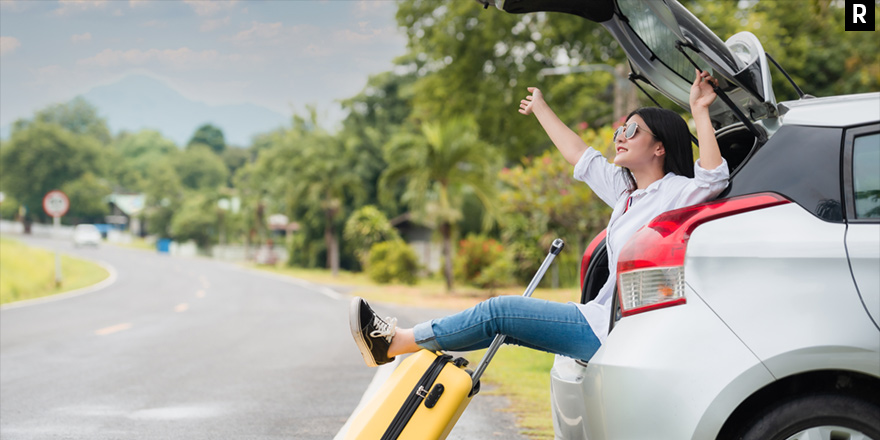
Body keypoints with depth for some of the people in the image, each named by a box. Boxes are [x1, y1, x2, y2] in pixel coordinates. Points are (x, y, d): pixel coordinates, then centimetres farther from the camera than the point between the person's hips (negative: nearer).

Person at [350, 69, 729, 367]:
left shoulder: (676, 191, -7)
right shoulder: (625, 191, 17)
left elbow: (714, 175, -27)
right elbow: (578, 155, 29)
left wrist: (699, 110, -24)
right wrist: (541, 110, 39)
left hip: (619, 334, -8)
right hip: (604, 320, 8)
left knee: (500, 312, -11)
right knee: (503, 321, 4)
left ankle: (394, 342, -4)